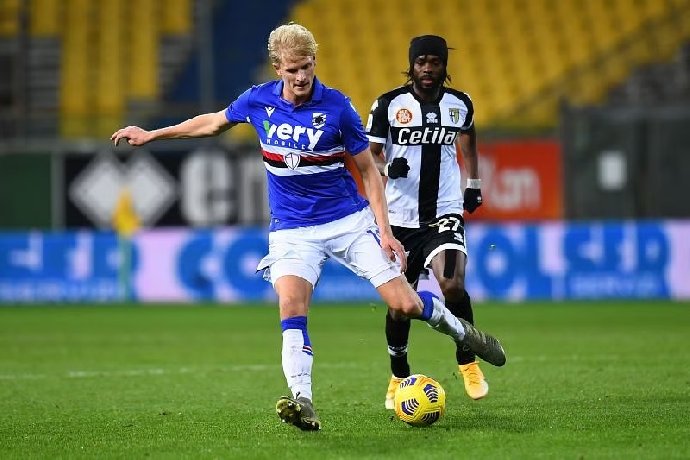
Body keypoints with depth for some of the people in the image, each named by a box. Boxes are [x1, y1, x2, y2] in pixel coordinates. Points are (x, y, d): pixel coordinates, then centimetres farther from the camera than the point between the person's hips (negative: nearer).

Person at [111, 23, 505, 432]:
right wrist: (152, 135, 19)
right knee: (291, 304, -25)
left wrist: (385, 232, -11)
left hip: (350, 221, -2)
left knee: (404, 304, -8)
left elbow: (370, 171, -5)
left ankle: (459, 329, 23)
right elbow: (214, 122, 17)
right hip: (292, 229, 2)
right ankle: (303, 403, -29)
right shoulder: (257, 101, -4)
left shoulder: (336, 106, -13)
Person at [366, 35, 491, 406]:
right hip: (401, 217, 0)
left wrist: (473, 185, 22)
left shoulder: (459, 104, 4)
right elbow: (370, 153, 1)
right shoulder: (389, 104, -4)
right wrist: (387, 167, -20)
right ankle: (399, 378, 23)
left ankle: (468, 363, 1)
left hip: (445, 212, 0)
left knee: (453, 286, -20)